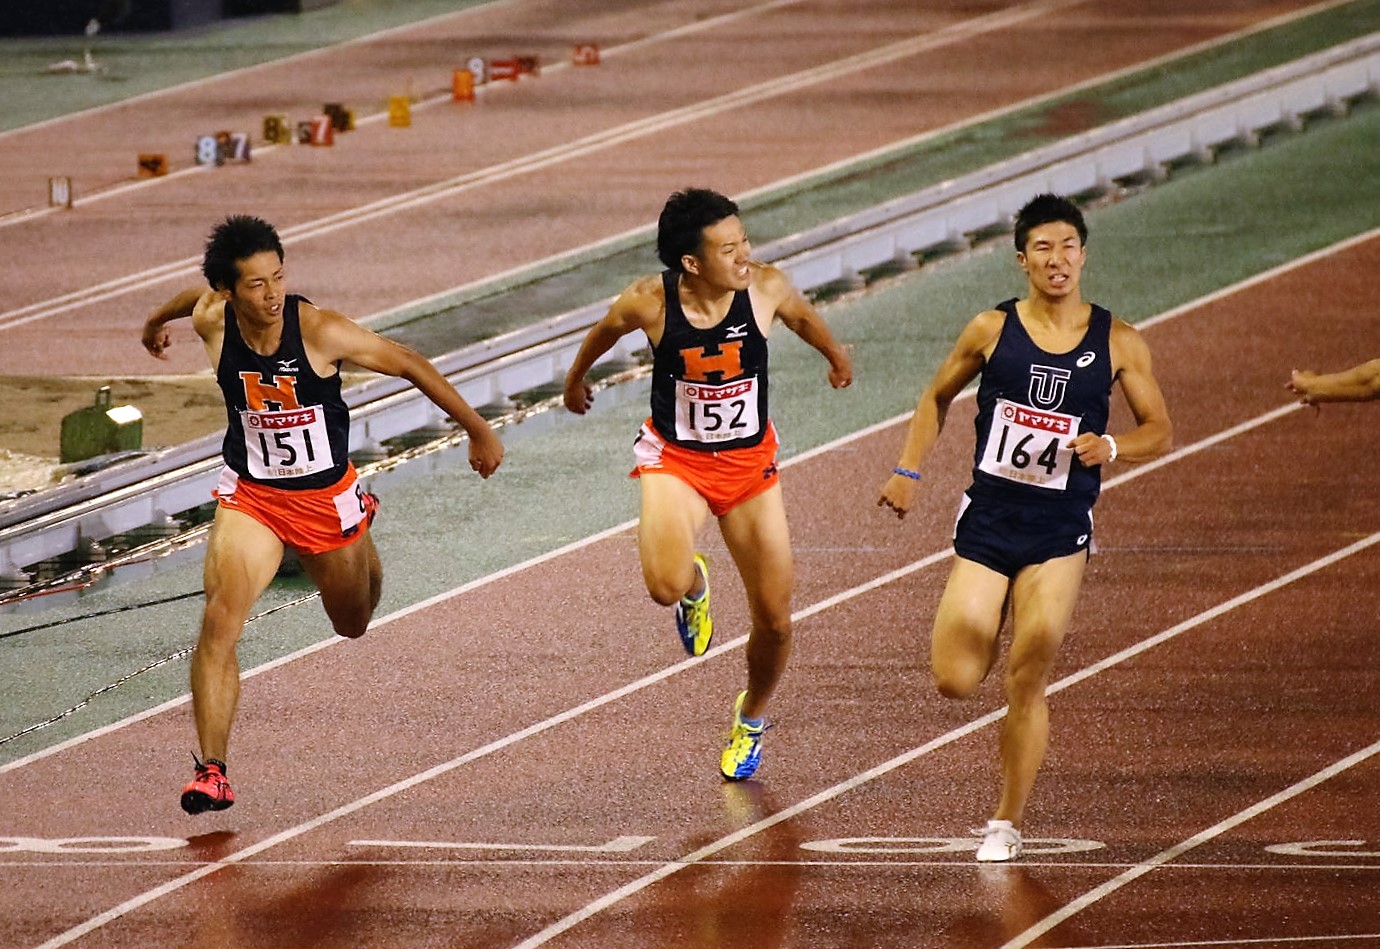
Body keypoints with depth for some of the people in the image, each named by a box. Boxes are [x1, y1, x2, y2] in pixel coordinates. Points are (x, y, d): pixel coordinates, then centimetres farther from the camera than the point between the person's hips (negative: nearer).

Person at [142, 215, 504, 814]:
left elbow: (410, 366, -12)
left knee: (353, 623, 24)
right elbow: (195, 295, 11)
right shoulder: (211, 320, -16)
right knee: (220, 621, -22)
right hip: (250, 496, 1)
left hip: (326, 497, -1)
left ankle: (360, 519, 58)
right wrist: (158, 322, 36)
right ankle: (211, 770, -17)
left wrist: (478, 431, -4)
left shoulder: (319, 332, -25)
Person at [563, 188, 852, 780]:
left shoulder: (766, 288, -17)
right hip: (675, 459, -2)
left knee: (774, 619, 4)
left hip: (749, 462, 2)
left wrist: (836, 356, 29)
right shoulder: (650, 303, -21)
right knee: (665, 585, -30)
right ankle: (695, 586, 12)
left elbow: (803, 318, 8)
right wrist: (576, 377, 23)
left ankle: (752, 717, 36)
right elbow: (607, 329, 3)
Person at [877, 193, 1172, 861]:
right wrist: (908, 471, 4)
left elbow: (1160, 431, 8)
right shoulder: (992, 330, 0)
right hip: (986, 520, 1)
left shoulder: (1118, 343, 0)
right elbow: (937, 399, 15)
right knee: (955, 683, -5)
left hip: (1060, 533, -1)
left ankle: (1007, 824, 4)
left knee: (1028, 679, -12)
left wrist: (1111, 447, -13)